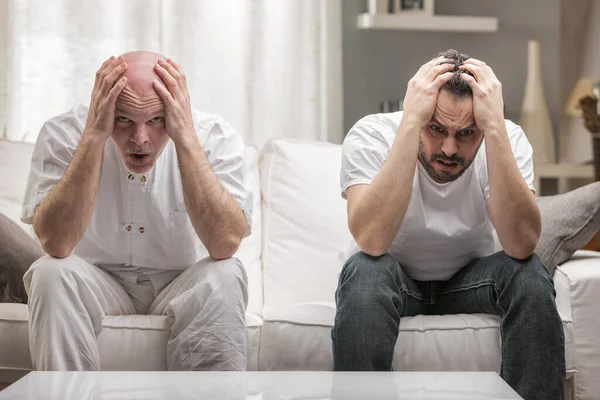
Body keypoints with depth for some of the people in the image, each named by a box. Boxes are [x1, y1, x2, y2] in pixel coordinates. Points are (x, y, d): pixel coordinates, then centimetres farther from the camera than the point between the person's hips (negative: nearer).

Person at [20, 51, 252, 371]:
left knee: (224, 278, -30)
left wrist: (186, 138, -34)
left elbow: (224, 244, -30)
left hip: (180, 285, 0)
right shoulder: (63, 134, -16)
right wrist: (94, 135, -33)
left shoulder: (215, 137, -16)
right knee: (52, 273, -29)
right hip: (97, 281, 0)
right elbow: (56, 244, -30)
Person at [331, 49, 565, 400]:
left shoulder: (507, 139, -19)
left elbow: (522, 245, -34)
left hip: (469, 280, 2)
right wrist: (411, 123, -43)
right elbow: (372, 242, -41)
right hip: (393, 280, -1)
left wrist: (496, 128, -40)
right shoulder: (370, 136, -24)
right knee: (366, 271, -34)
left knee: (530, 275, -28)